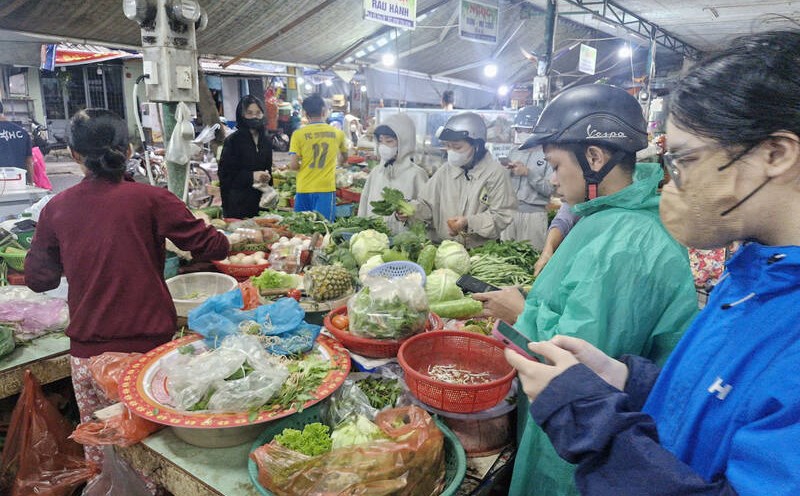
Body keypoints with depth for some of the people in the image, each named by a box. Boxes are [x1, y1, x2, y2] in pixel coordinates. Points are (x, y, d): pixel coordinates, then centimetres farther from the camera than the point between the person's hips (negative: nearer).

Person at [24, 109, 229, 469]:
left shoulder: (56, 208, 0)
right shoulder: (150, 199, -10)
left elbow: (39, 278, 9)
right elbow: (213, 248, -7)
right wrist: (224, 239, 13)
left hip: (87, 353, 3)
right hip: (148, 344, -2)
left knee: (98, 448, 18)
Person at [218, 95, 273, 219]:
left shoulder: (266, 141, 12)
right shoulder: (233, 141, -3)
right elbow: (224, 173, -6)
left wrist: (267, 176, 0)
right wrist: (251, 176, -15)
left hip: (261, 200, 5)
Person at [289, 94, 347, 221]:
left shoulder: (298, 134, -4)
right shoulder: (337, 133, 2)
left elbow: (293, 166, -7)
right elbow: (344, 159, 18)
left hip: (304, 189, 0)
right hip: (326, 188, 0)